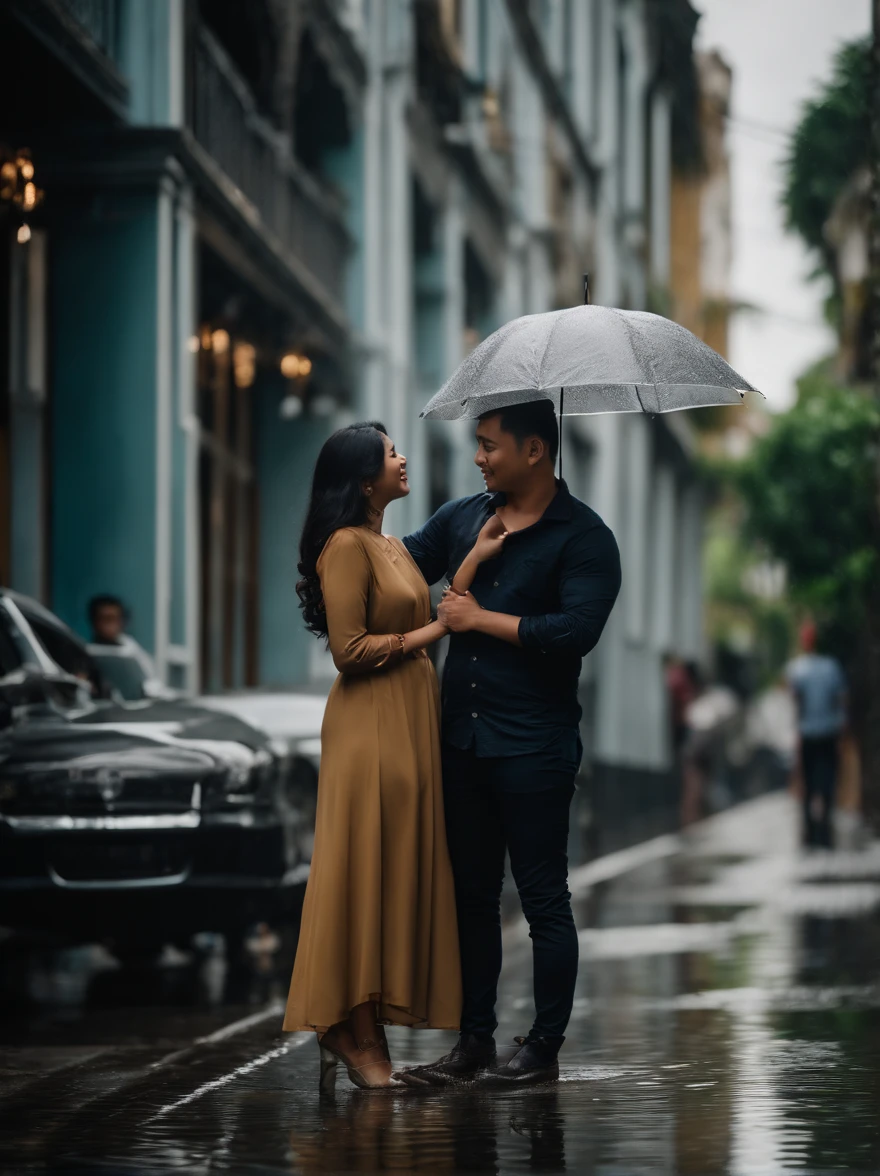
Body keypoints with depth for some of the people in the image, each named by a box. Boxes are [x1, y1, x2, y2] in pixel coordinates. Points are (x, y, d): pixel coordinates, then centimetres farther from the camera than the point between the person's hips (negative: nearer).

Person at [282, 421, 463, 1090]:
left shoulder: (394, 546, 20)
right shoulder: (347, 545, -11)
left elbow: (428, 613, 11)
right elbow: (350, 649, -17)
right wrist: (429, 633, -10)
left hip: (411, 722, 10)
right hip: (370, 726, -10)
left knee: (400, 875, 8)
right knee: (364, 876, -7)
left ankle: (355, 1029, 12)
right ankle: (355, 1034, -3)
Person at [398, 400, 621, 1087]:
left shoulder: (583, 538, -7)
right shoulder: (463, 519, 12)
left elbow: (576, 630, -20)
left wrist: (480, 619, -12)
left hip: (533, 747, -7)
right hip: (463, 740, 7)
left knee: (544, 900, 0)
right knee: (472, 896, 10)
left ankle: (545, 1049, 6)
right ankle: (475, 1042, 17)